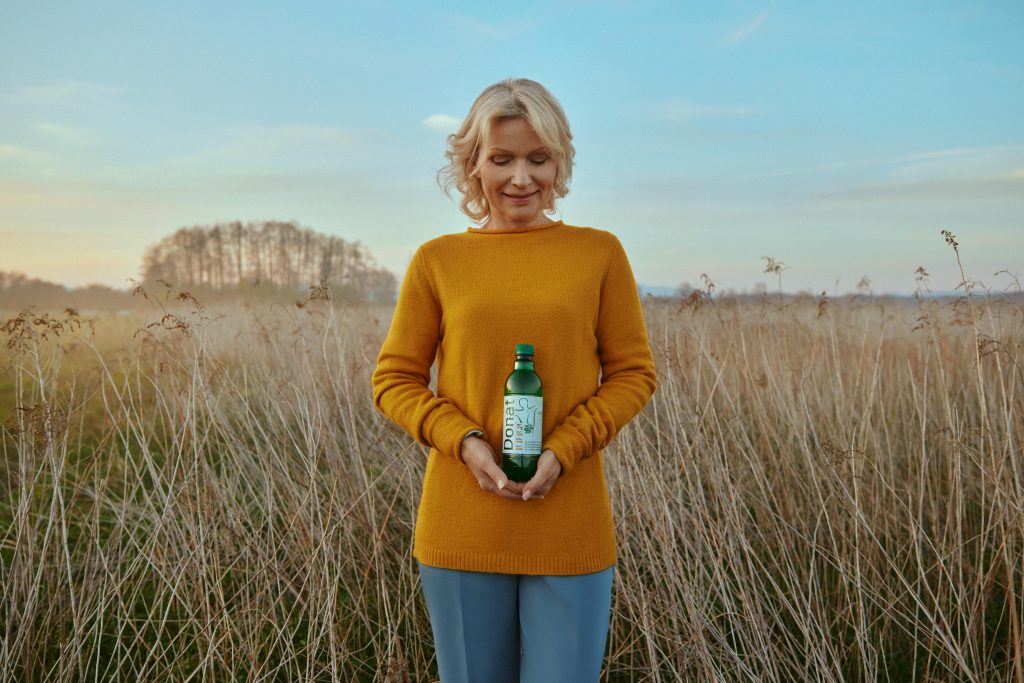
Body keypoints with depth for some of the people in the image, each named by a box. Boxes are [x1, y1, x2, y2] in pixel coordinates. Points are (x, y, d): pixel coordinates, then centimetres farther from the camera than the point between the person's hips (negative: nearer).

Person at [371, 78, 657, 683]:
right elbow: (394, 380, 5)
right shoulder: (437, 260, 2)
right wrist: (465, 443, -13)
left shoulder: (600, 253, 1)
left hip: (571, 534, -1)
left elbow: (634, 374, 3)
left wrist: (562, 452, -12)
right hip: (461, 533, 1)